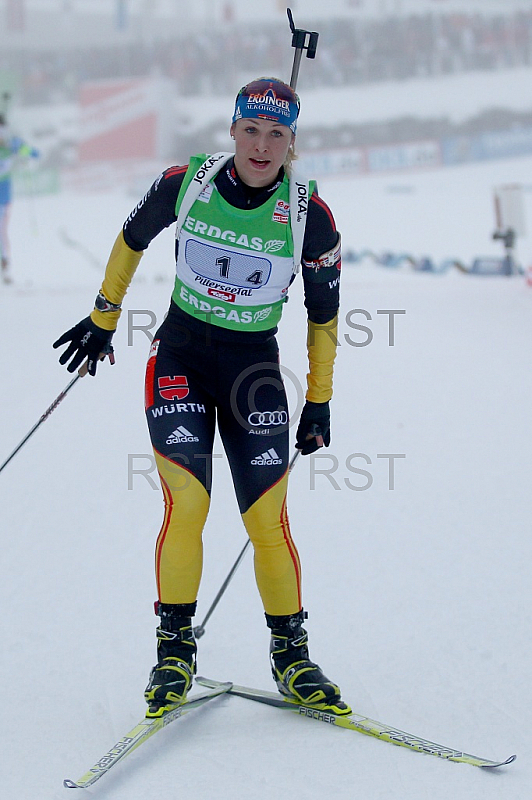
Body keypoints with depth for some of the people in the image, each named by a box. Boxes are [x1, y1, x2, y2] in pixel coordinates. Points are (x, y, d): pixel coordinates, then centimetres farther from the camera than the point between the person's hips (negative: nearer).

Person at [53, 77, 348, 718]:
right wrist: (103, 319, 17)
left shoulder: (309, 215, -10)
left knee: (268, 521, -4)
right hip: (180, 356, 0)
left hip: (254, 368, 0)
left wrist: (319, 401, 6)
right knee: (186, 501, -16)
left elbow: (323, 315, 3)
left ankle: (292, 656, 12)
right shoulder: (185, 183, -10)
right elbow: (132, 239, 10)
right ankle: (175, 649, -1)